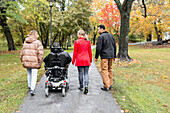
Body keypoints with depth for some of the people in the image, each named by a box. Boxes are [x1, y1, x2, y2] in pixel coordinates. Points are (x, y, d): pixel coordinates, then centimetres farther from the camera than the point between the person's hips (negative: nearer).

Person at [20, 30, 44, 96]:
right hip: (34, 62, -5)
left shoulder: (25, 42, 11)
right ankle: (32, 89, -3)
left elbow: (22, 52, 13)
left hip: (26, 61, 6)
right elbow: (40, 53, -12)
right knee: (34, 75, 1)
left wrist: (23, 61, 19)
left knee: (29, 74, 20)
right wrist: (40, 62, -6)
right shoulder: (37, 42, -6)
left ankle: (30, 87, 33)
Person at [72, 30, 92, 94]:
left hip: (79, 60, -3)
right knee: (86, 73, 6)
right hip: (86, 60, 3)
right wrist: (90, 59, 20)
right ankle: (86, 85, -11)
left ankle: (81, 87, 18)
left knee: (80, 73, 8)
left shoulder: (77, 42, -6)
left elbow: (75, 52, -4)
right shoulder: (88, 41, 5)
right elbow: (90, 51, 9)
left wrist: (73, 61, 6)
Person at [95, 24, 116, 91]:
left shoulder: (100, 37, -9)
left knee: (104, 71, -3)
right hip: (111, 56, 8)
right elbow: (114, 46, 17)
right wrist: (114, 56, 22)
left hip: (104, 56, -7)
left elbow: (98, 48, -13)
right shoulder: (111, 36, 14)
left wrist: (96, 57, -4)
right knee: (110, 69, 16)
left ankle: (106, 86, 0)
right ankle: (110, 84, 21)